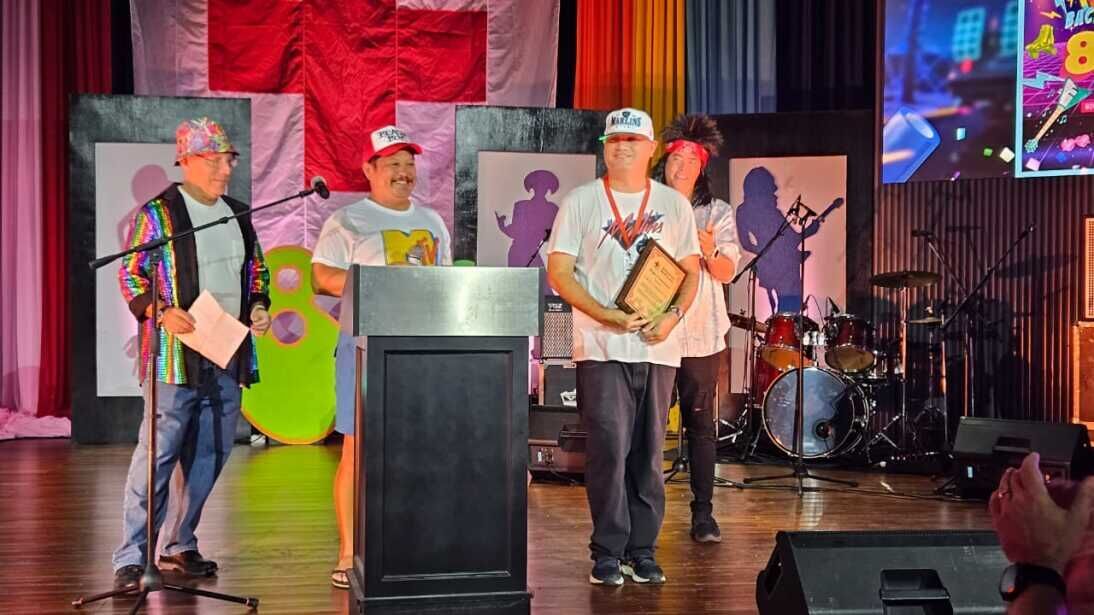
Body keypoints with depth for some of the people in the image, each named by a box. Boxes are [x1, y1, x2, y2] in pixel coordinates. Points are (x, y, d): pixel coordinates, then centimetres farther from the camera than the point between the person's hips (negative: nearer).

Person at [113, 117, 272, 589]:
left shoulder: (238, 215, 15)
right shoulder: (156, 214, -3)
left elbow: (257, 271, 23)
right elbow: (130, 275, -4)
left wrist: (259, 306, 5)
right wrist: (162, 312, -19)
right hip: (177, 355, -6)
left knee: (209, 455, 10)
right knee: (158, 454, -10)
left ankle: (178, 547, 22)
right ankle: (131, 558, -6)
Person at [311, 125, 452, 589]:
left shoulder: (432, 222, 18)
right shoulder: (347, 221, 1)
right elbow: (323, 277, -8)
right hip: (367, 346, -5)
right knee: (358, 450, -5)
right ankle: (348, 556, 0)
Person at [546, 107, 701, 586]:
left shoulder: (674, 204, 11)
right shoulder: (580, 201, 2)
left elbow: (691, 271, 14)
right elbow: (559, 272, -2)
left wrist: (673, 315, -6)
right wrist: (607, 316, -13)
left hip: (658, 347, 3)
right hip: (601, 348, -3)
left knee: (648, 452, 6)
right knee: (609, 449, -9)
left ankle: (642, 550, 15)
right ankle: (607, 553, 0)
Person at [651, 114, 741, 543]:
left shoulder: (718, 213, 9)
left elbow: (728, 271, -1)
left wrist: (710, 252, -22)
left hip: (701, 334, 1)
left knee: (701, 423, 2)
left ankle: (703, 513, 7)